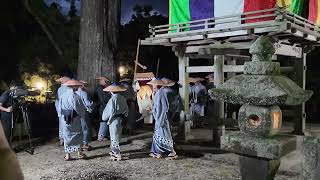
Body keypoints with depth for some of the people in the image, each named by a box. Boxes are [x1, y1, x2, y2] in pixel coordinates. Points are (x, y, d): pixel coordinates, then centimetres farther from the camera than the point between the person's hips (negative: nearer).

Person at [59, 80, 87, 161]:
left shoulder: (62, 96, -1)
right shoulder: (74, 96, -18)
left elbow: (60, 107, 5)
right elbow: (80, 108, -11)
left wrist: (63, 115, 14)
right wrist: (82, 114, 7)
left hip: (65, 119, 5)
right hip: (74, 119, -5)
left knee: (67, 136, 12)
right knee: (78, 134, 11)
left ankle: (67, 155, 16)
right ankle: (79, 153, 16)